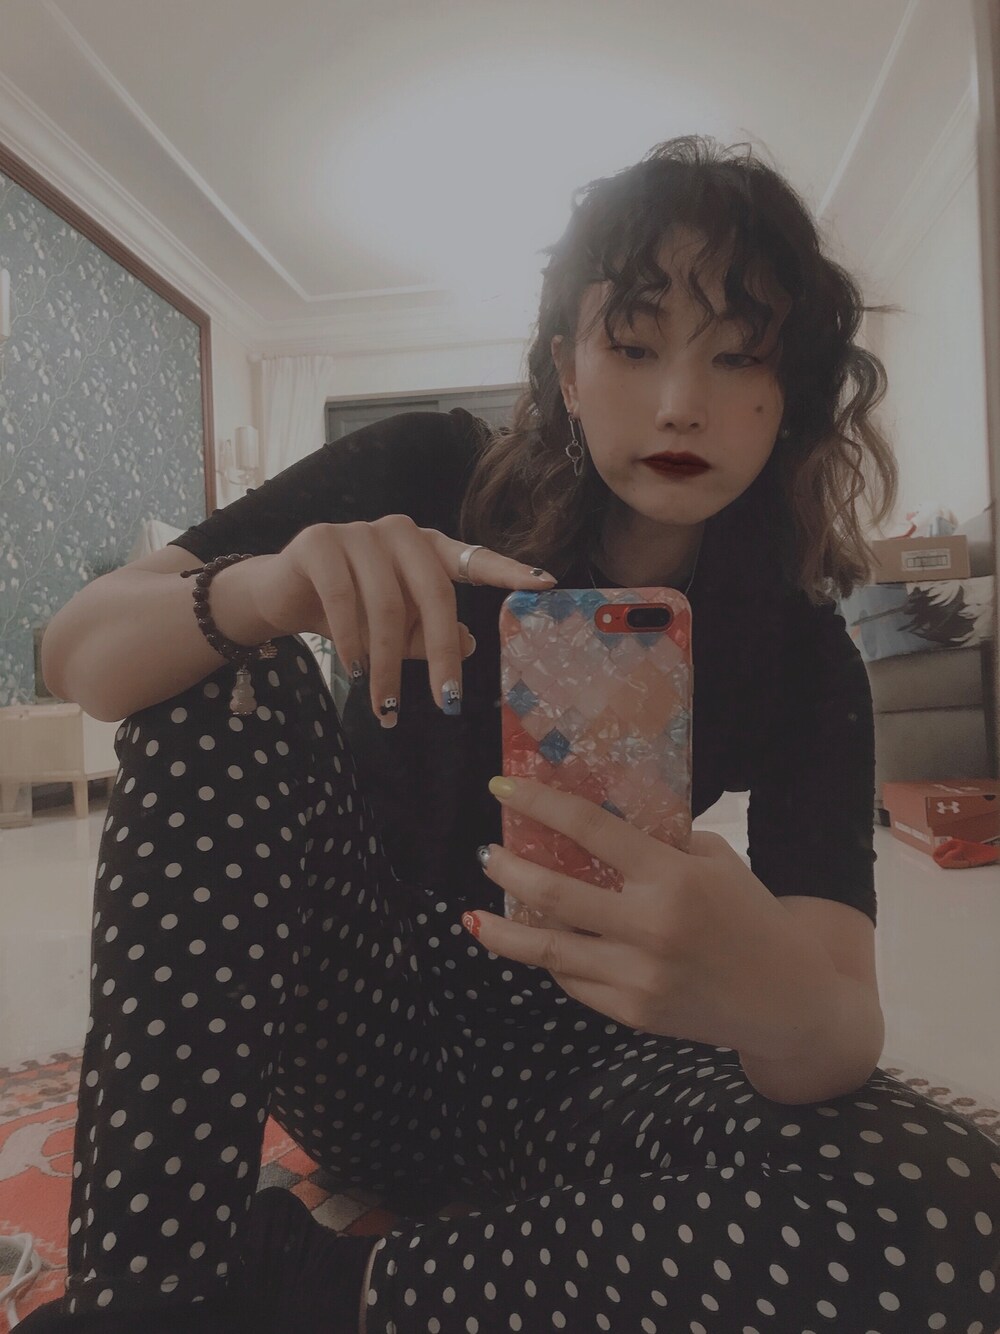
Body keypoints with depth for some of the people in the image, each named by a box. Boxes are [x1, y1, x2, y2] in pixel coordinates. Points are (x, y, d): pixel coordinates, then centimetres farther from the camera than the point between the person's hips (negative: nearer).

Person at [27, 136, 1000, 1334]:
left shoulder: (799, 657, -9)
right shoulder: (431, 477, -11)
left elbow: (844, 1016, -20)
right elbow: (78, 651, -17)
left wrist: (768, 990, -44)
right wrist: (260, 592, -39)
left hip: (567, 1055, 1)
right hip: (349, 1002, 1)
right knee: (218, 674, -20)